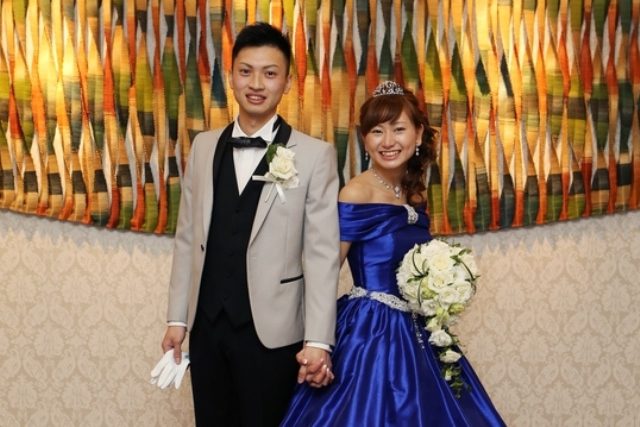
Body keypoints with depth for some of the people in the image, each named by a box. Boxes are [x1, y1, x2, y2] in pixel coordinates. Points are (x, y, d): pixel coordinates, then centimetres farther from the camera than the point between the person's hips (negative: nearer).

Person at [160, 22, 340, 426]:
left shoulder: (315, 155, -7)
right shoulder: (204, 146, 7)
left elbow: (323, 253, -10)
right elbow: (188, 237, 9)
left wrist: (318, 340, -15)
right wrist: (177, 316, 7)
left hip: (272, 331, -4)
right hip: (206, 326, 4)